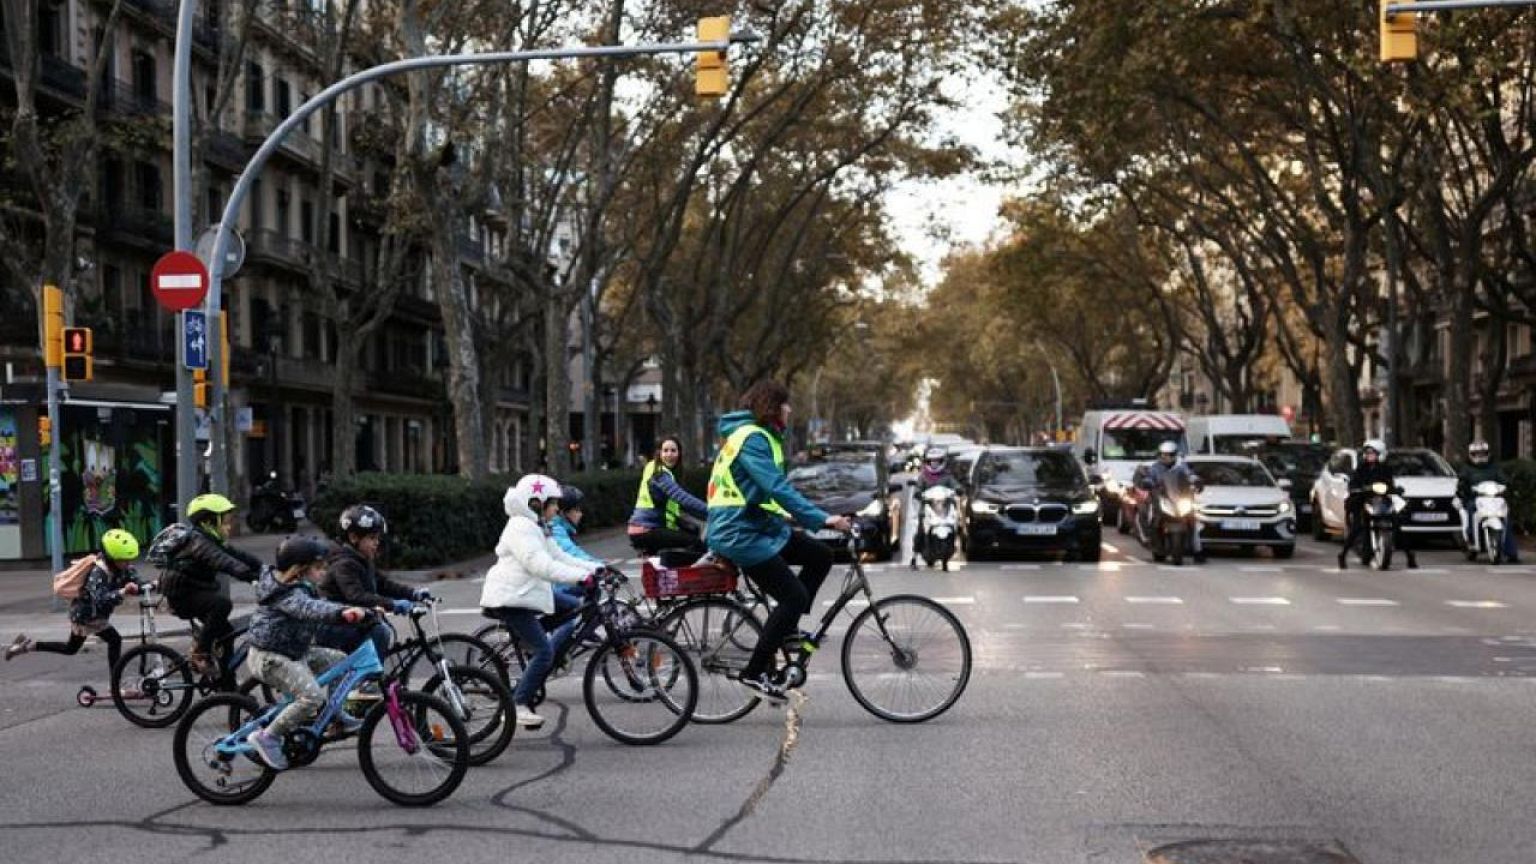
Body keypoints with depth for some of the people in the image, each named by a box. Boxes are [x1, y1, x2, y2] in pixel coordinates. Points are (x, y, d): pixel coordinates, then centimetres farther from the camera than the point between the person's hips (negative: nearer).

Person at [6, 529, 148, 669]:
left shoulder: (124, 568, -10)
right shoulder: (98, 572, -33)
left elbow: (138, 584, -16)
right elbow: (99, 600, -48)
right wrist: (122, 592, -64)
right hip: (86, 614, -9)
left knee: (71, 649, 23)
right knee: (114, 640, -17)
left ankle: (29, 645, 32)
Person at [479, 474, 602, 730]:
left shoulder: (536, 528, 17)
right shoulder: (520, 528, -18)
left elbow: (560, 557, 16)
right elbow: (541, 565, -29)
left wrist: (594, 569, 5)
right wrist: (581, 577, -34)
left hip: (529, 592, 10)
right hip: (510, 599, -10)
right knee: (543, 651, -13)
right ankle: (519, 704, -3)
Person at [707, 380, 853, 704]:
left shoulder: (757, 436, 17)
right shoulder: (752, 438, -16)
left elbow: (774, 490, 24)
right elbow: (778, 489, -25)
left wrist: (817, 516, 21)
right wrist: (823, 519, -28)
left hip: (758, 526, 10)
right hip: (740, 536, -10)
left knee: (820, 556, 7)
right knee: (795, 596, -11)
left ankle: (784, 627, 12)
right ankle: (754, 673, -4)